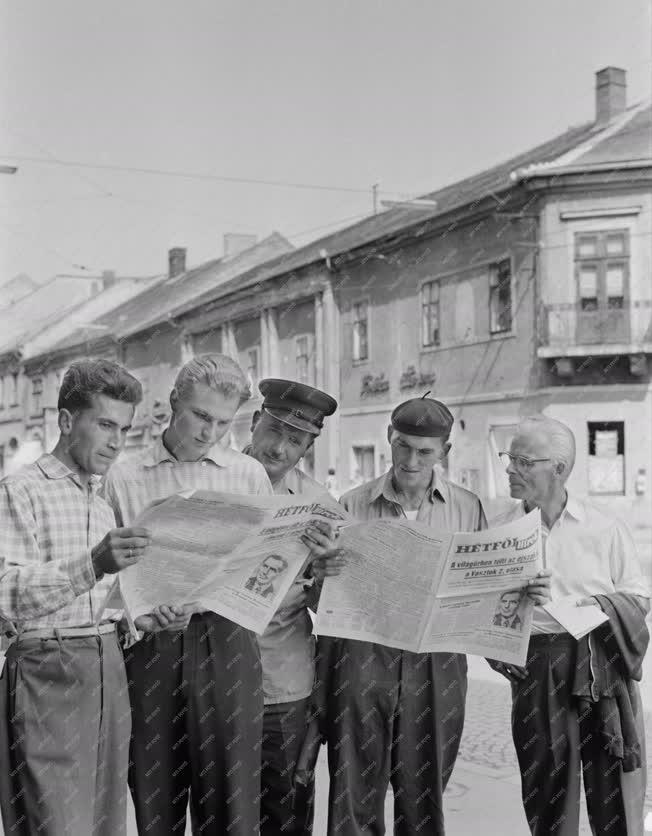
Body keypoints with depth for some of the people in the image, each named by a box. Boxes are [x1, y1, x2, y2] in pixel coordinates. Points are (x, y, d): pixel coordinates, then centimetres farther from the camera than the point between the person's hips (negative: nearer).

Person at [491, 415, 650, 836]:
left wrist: (600, 608, -10)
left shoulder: (604, 527, 3)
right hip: (537, 672, 1)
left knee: (616, 798, 2)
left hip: (603, 665, -1)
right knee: (547, 798, 7)